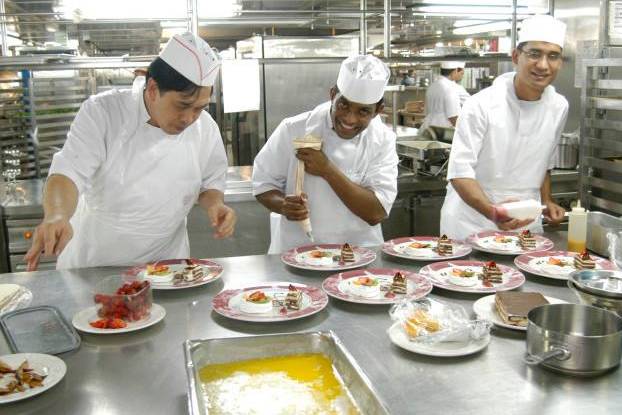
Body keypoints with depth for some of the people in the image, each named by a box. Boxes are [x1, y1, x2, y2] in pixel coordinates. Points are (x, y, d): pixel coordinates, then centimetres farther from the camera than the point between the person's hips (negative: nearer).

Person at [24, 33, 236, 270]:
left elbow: (209, 185, 6)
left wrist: (214, 205, -16)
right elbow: (68, 173, -22)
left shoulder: (206, 129, -7)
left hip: (165, 265, 3)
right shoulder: (102, 113, -14)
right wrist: (56, 216, -42)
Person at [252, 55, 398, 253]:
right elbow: (264, 185, 3)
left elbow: (376, 214, -12)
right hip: (297, 250, -2)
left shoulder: (383, 140, -4)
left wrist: (328, 170, -19)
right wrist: (283, 205, -19)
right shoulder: (293, 130, -6)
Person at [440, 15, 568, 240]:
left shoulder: (559, 107, 0)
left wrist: (546, 201, 7)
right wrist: (491, 211, -35)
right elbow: (460, 170, -22)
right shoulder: (482, 105, -18)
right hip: (472, 219, -5)